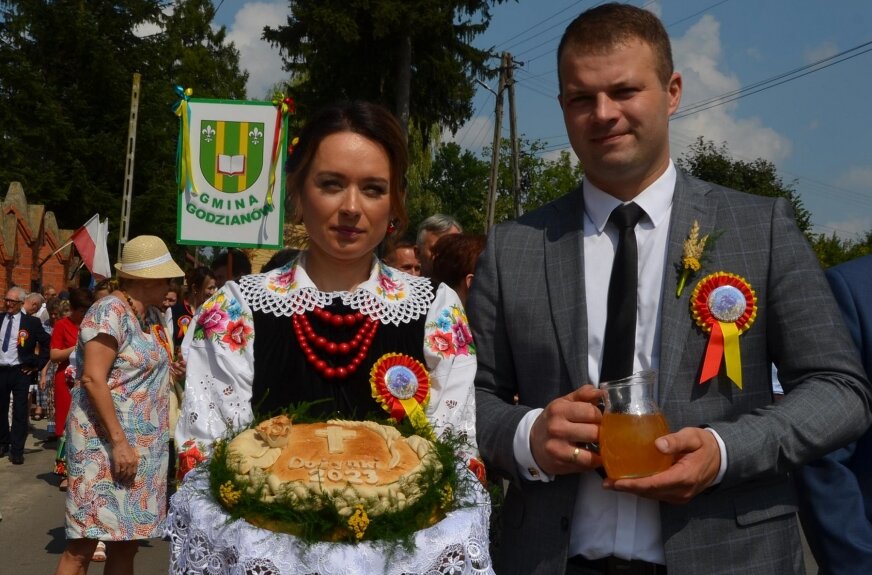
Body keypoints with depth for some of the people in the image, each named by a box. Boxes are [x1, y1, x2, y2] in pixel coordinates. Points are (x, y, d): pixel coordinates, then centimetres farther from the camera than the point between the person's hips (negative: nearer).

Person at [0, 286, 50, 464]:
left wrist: (38, 364, -3)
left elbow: (47, 343, 1)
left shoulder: (32, 322, -4)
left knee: (19, 412, 0)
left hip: (20, 372, -3)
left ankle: (17, 450, 6)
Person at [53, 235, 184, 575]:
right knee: (83, 544, -4)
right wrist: (119, 442, -23)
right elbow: (92, 379, -20)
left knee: (126, 542, 10)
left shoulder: (144, 317, 14)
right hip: (106, 443, -9)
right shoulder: (110, 312, -12)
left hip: (141, 445, 9)